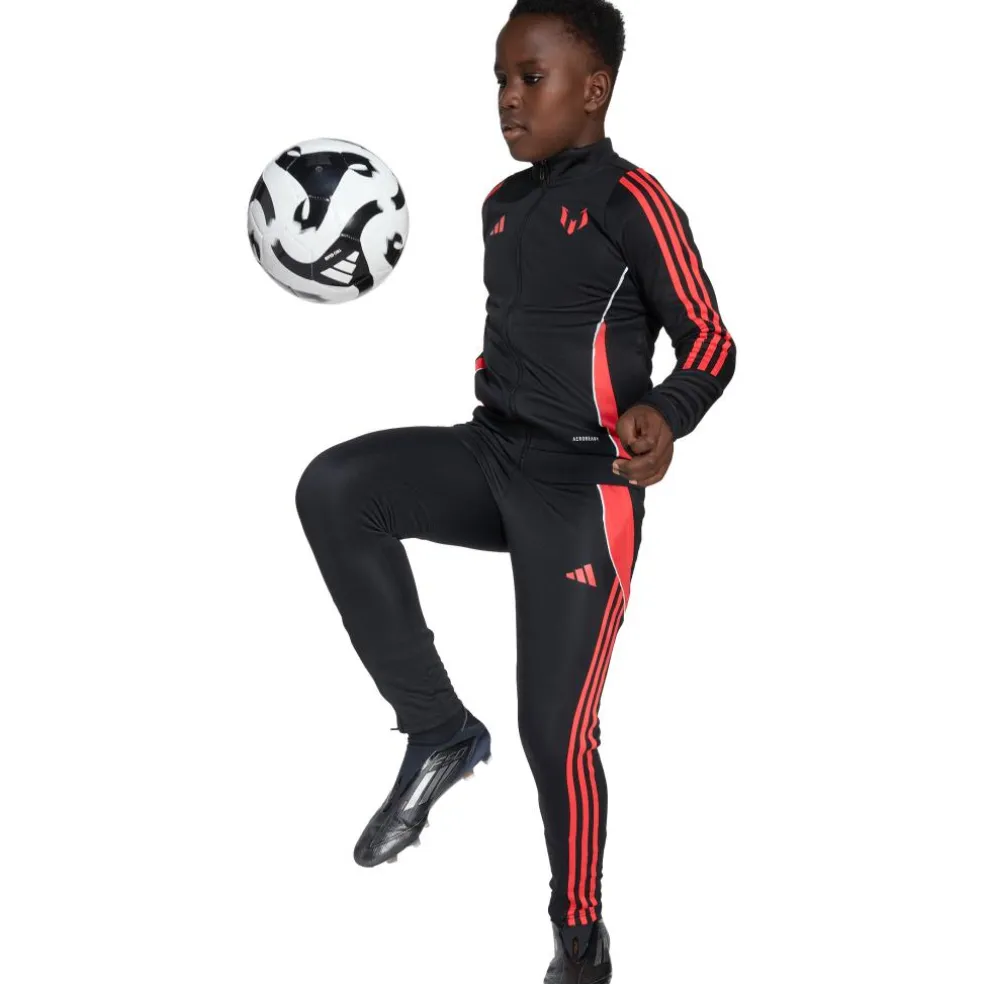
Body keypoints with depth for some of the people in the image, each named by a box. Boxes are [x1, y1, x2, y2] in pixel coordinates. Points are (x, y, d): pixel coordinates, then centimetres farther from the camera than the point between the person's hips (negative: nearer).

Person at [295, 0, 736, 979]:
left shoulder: (630, 200, -11)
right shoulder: (504, 203, 11)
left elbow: (711, 341, -10)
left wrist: (664, 413, -29)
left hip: (583, 485, -7)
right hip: (491, 454, 7)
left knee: (556, 730, -5)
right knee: (333, 488, -19)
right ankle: (440, 732, -7)